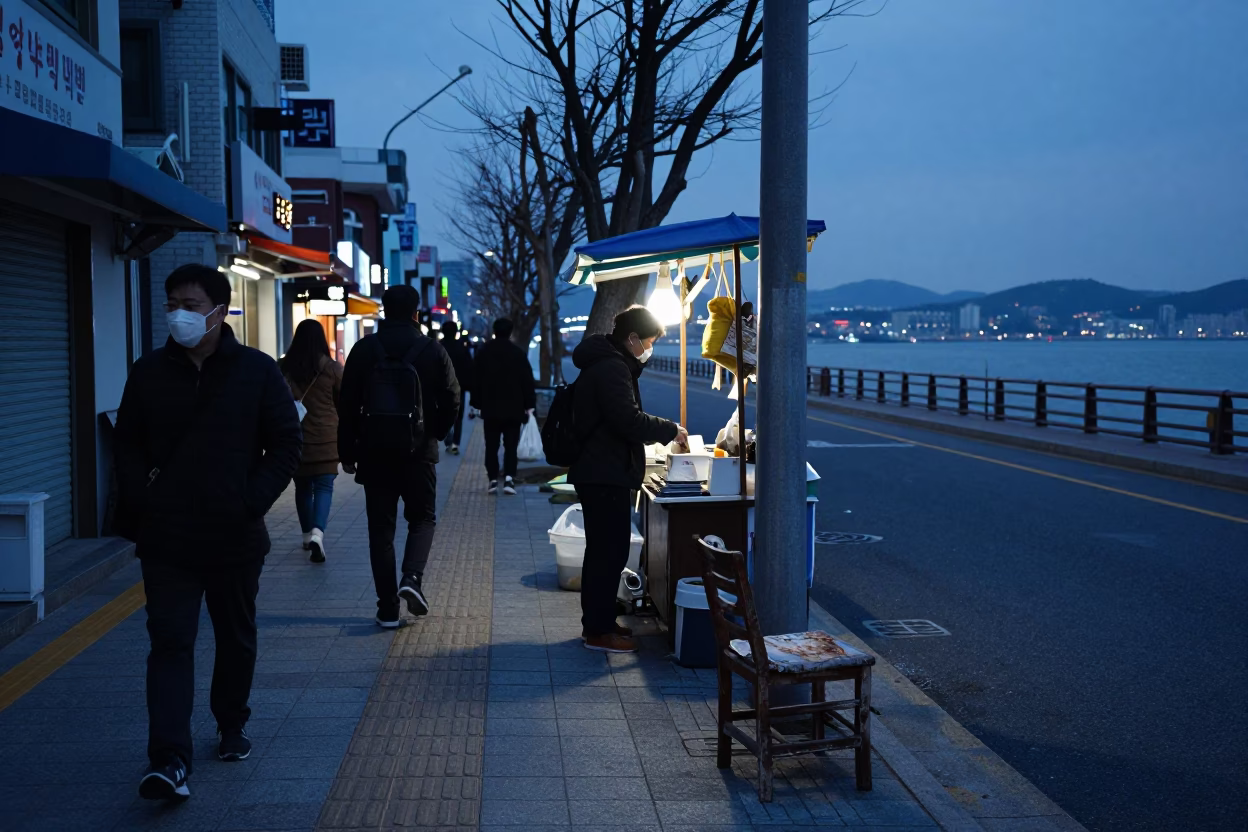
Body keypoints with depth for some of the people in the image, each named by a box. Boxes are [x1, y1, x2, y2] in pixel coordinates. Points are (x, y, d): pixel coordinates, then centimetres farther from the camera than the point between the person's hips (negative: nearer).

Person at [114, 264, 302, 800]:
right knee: (170, 643, -7)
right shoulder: (149, 373, 4)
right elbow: (128, 447, 10)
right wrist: (141, 506, -4)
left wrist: (253, 502, -10)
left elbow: (286, 444, -1)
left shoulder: (256, 370, -2)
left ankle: (231, 727, 36)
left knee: (237, 640, 15)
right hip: (167, 540, 0)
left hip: (235, 539, 0)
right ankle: (169, 760, -9)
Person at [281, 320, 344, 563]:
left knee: (302, 487, 16)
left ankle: (308, 535, 26)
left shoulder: (284, 368, -1)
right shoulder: (332, 368, -6)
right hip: (325, 438, -2)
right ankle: (317, 532, -21)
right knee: (324, 486, -1)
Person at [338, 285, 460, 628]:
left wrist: (347, 452, 7)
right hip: (419, 452, -1)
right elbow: (451, 401, -3)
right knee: (422, 518, 17)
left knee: (381, 528, 7)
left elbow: (347, 404, 0)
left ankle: (388, 608, 6)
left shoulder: (364, 349, 0)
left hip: (374, 452, 1)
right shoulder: (433, 351, -3)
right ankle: (412, 578, -7)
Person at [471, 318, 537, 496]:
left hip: (490, 408, 1)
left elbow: (476, 381, 6)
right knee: (511, 445, 2)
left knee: (491, 446, 8)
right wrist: (529, 405, 3)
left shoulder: (483, 353, 3)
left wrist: (478, 404, 12)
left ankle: (493, 480, 4)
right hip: (514, 408, -1)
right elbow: (528, 382, -3)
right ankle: (509, 478, -11)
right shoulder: (519, 353, -3)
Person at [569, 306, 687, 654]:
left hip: (598, 472, 11)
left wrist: (661, 431, 13)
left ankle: (598, 622, 26)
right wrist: (671, 429, -12)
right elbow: (630, 421, -25)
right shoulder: (612, 368, -18)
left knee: (603, 550, 17)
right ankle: (599, 631, 2)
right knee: (610, 551, -5)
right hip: (606, 475, -11)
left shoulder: (606, 362, 16)